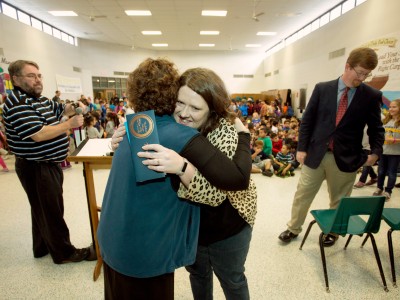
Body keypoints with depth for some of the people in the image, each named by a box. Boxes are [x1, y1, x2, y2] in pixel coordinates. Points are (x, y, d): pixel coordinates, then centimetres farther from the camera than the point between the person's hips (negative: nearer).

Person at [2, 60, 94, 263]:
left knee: (42, 209, 20)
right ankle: (64, 252, 16)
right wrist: (70, 124, -23)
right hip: (36, 168, -10)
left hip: (47, 164, 10)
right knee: (52, 211, 1)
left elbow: (62, 109, 21)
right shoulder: (18, 104, -20)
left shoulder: (41, 100, 11)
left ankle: (42, 247, 37)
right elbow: (39, 135, -29)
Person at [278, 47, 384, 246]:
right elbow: (307, 120, 1)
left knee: (339, 200, 16)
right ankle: (294, 229, 32)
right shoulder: (322, 88, 0)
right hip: (315, 153, 0)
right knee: (302, 195, 11)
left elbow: (376, 128, 8)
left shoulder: (372, 96, 0)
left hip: (346, 158, 0)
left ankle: (333, 231, 40)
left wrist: (375, 152, -7)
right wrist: (302, 148, -3)